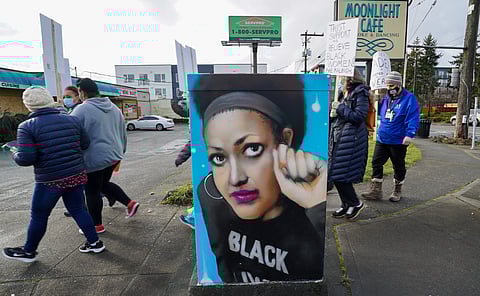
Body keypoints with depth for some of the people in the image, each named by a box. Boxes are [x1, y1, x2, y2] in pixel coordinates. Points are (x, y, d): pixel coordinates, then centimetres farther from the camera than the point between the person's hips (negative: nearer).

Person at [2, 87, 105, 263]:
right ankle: (94, 243, 23)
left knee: (39, 216, 15)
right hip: (76, 176, 4)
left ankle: (28, 252, 36)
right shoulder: (71, 120, 0)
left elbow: (26, 159, -16)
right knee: (77, 210, 17)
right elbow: (85, 144, 5)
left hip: (49, 180, -4)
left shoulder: (27, 126, -11)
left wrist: (15, 154, 5)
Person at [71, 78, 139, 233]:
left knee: (92, 192, 9)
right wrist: (120, 152, 25)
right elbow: (123, 133, 16)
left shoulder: (81, 110, -13)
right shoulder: (114, 108, 10)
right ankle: (130, 203, 17)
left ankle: (97, 225, 22)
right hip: (114, 155, 8)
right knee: (104, 183, 26)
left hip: (94, 158, -7)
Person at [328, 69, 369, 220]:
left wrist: (340, 107, -10)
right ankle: (346, 205, 24)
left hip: (351, 139, -9)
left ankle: (355, 203, 12)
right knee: (335, 175, 10)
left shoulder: (360, 93, -9)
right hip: (339, 137, 9)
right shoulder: (347, 93, 17)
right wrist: (335, 113, 7)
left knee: (339, 174, -8)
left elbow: (359, 116, -17)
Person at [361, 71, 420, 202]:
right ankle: (376, 190, 12)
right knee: (376, 163, 3)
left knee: (398, 167, 11)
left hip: (398, 141, -5)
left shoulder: (409, 98, -9)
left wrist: (409, 135, -23)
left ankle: (397, 191, 28)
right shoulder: (385, 98, 9)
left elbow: (413, 118, -15)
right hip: (382, 139, 6)